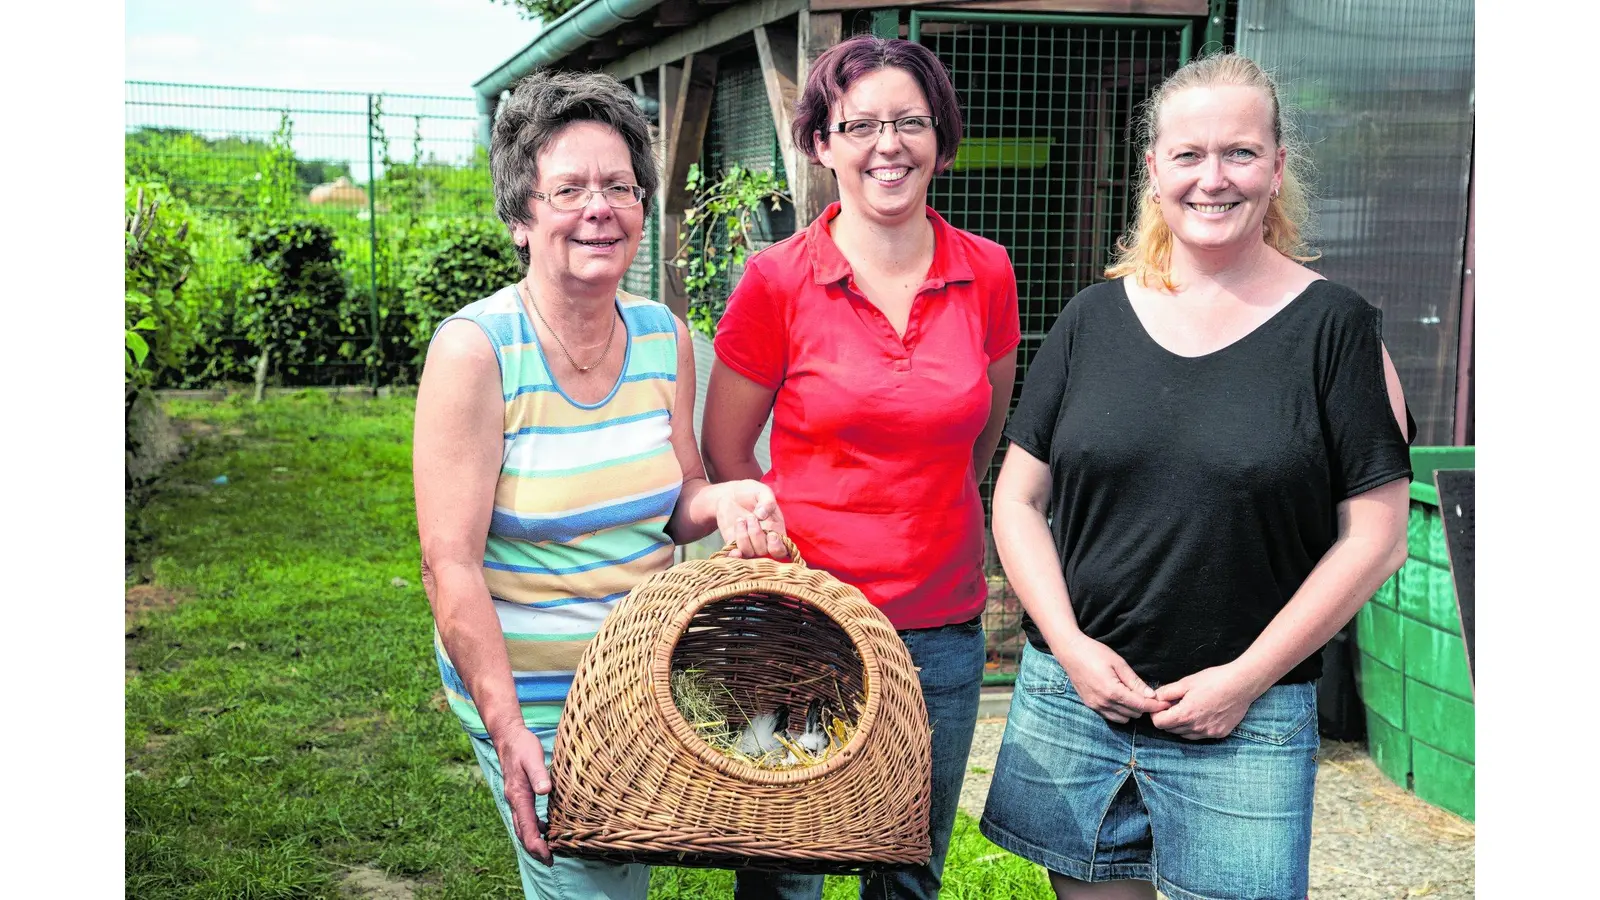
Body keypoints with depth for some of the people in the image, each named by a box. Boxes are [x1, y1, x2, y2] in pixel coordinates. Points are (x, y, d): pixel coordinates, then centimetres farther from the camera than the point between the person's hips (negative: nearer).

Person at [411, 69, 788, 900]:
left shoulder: (663, 336, -1)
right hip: (532, 696, -5)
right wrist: (506, 725, -22)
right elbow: (450, 565, -18)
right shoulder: (475, 348, -17)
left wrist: (720, 503, -12)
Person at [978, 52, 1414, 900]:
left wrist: (1247, 677, -9)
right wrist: (1070, 647, -5)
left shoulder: (1332, 328, -3)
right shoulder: (1094, 319, 4)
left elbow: (1374, 537, -4)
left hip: (1247, 720, -2)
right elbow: (1018, 501, 7)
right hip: (1074, 696, 3)